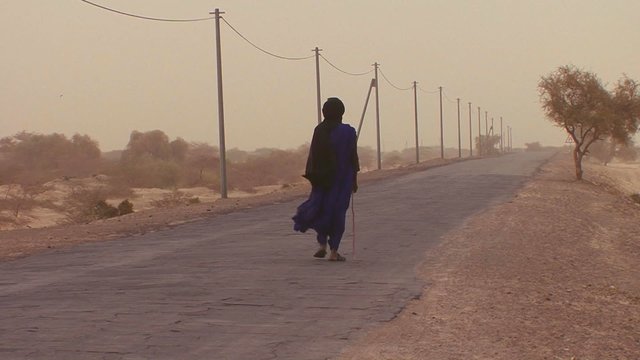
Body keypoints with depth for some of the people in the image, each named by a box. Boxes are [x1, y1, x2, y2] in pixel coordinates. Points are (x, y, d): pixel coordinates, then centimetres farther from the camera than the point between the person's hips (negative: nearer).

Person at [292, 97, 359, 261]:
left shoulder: (319, 130, -3)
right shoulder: (348, 132, -7)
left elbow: (312, 156, -3)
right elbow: (353, 158, -5)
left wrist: (312, 177, 4)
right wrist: (354, 180, 4)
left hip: (322, 178, 2)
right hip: (342, 179, -1)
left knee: (321, 208, 17)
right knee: (338, 211, 4)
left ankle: (322, 244, 4)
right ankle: (333, 251, 3)